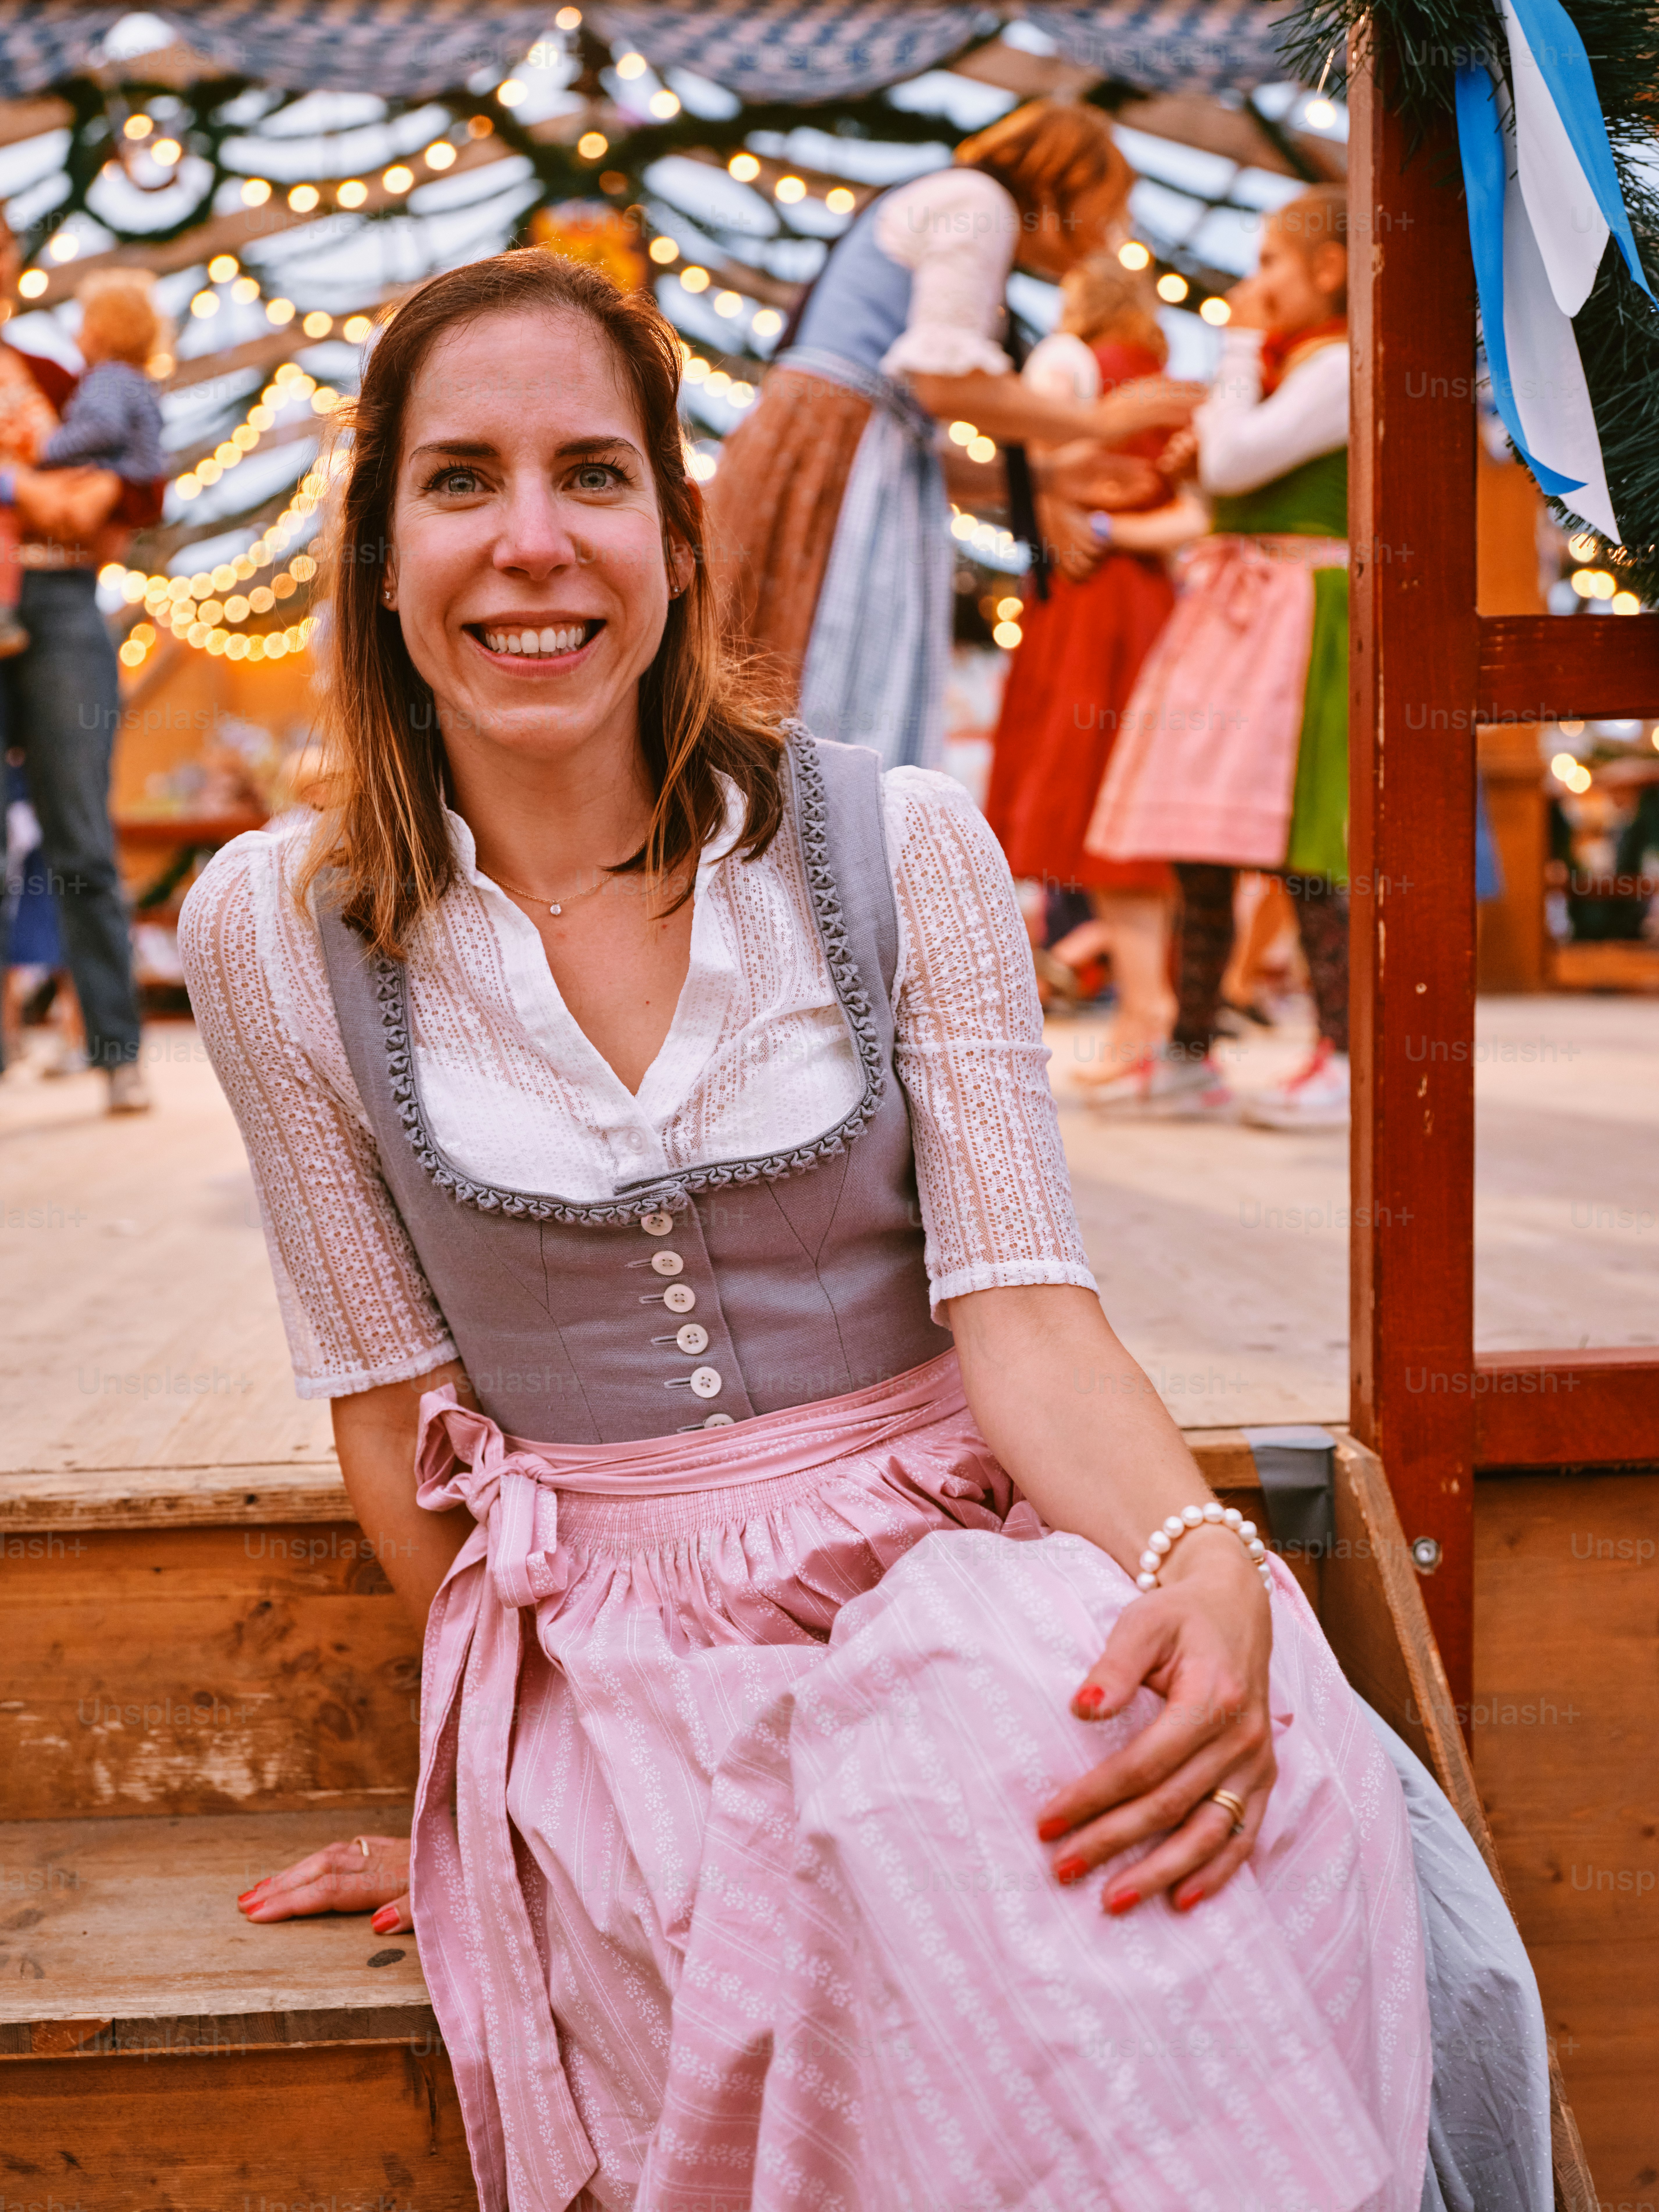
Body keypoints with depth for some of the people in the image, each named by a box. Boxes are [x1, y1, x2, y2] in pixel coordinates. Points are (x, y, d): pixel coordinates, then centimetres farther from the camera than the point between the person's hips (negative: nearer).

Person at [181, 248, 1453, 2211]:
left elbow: (1019, 1309, -7)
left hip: (962, 1552, 2)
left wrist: (1202, 1558, -26)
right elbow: (391, 1403, 5)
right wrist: (517, 1752, 7)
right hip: (608, 1653, -2)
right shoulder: (277, 933, 0)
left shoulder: (901, 849, -2)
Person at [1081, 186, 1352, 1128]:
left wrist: (1240, 347, -7)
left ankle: (1342, 1060, -4)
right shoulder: (1288, 367, 20)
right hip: (1230, 608, 10)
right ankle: (1191, 1056, 11)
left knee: (1299, 846, -10)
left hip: (1299, 615, -10)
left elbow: (1234, 461, -18)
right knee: (1200, 845, 7)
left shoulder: (1340, 367, -9)